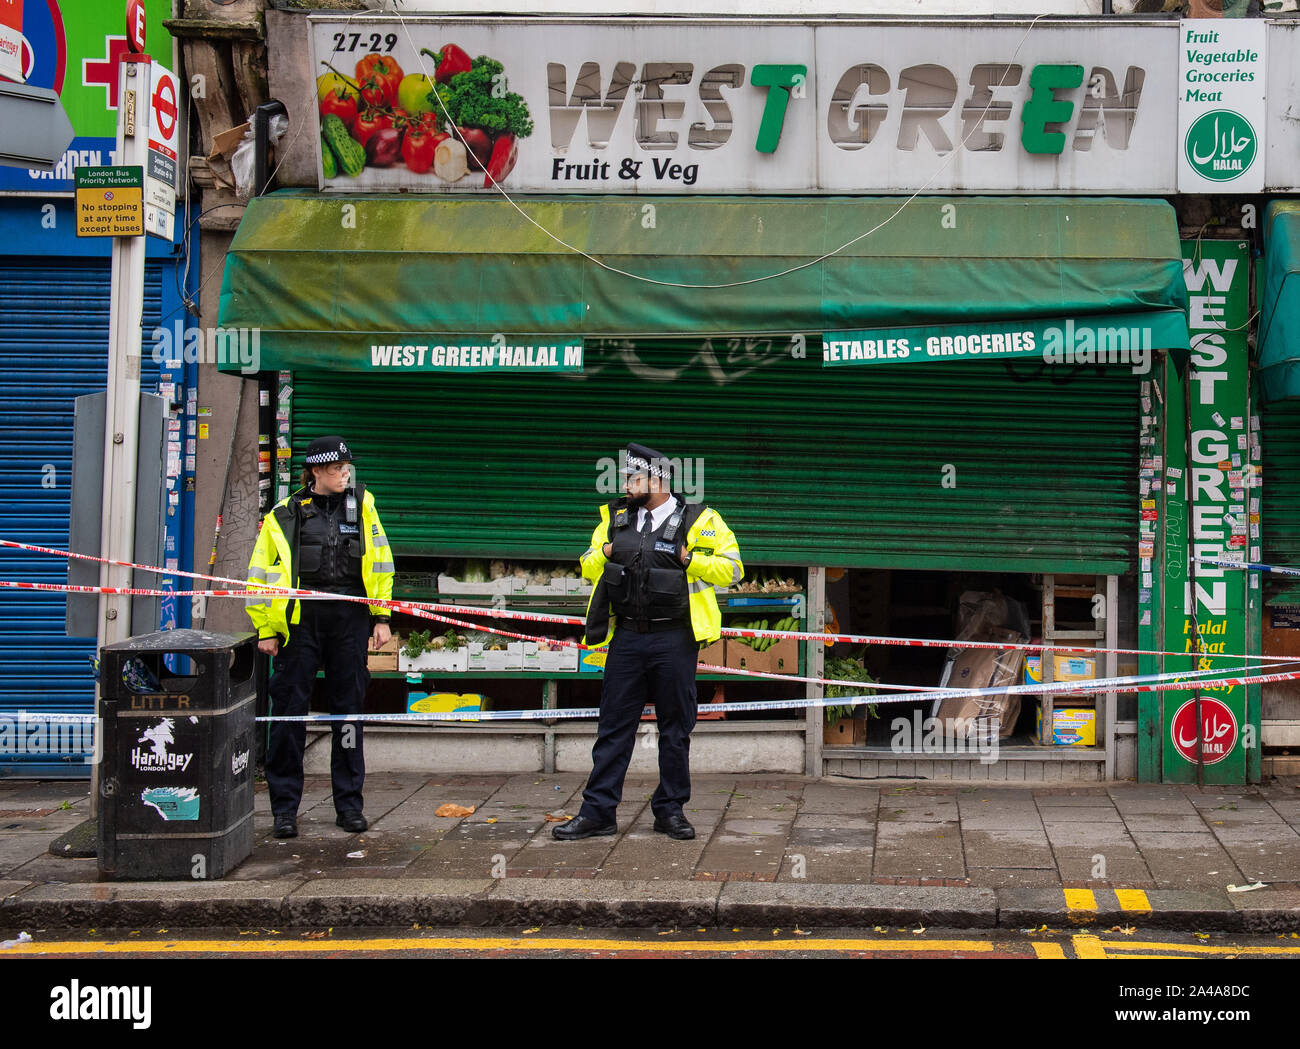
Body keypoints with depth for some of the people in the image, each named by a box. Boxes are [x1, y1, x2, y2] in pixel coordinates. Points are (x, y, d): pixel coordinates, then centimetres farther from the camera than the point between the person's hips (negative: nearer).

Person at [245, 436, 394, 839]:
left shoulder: (361, 504, 9)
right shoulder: (285, 515, 3)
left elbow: (380, 562, 11)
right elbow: (260, 575, 6)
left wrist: (381, 616, 5)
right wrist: (265, 630, 1)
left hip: (350, 620, 2)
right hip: (300, 620, -2)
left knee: (348, 709, 8)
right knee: (289, 711, -1)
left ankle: (349, 803, 18)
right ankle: (285, 808, 8)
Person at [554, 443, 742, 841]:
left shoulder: (698, 521, -2)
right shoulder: (616, 517, 10)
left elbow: (731, 568, -4)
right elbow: (589, 567, 19)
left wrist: (690, 560, -18)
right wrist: (604, 554, -3)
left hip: (674, 640, -3)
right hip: (626, 637, 3)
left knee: (675, 727, 6)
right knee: (614, 726, 4)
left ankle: (670, 809, 17)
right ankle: (597, 811, 8)